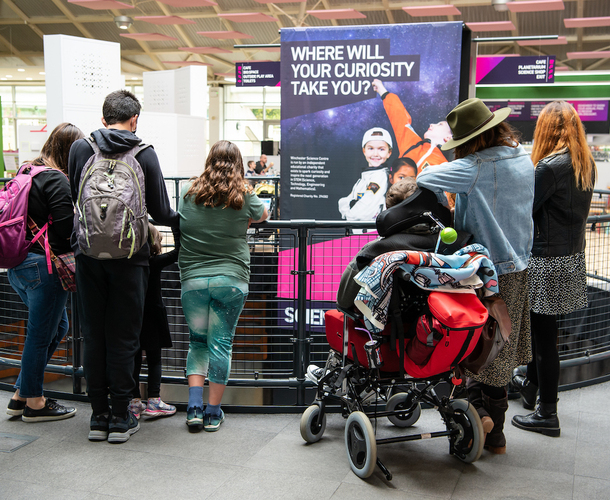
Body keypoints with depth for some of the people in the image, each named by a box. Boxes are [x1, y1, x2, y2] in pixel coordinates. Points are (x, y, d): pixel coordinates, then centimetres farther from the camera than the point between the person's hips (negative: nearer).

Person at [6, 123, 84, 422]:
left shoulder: (26, 172, 11)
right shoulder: (57, 180, -16)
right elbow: (67, 229, -20)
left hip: (18, 263, 9)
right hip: (44, 266, -9)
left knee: (57, 327, 20)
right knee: (41, 334, 4)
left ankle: (21, 395, 25)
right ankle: (33, 402, 19)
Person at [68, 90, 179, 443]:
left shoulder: (80, 148, 3)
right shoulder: (145, 154, -4)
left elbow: (73, 201, 13)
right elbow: (161, 213, -2)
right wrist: (185, 220, 18)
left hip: (88, 255, 2)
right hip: (128, 256, -2)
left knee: (93, 335, 11)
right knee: (123, 337, 6)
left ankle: (99, 415, 18)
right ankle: (120, 417, 12)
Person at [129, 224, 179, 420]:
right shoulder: (156, 262, -13)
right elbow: (178, 251, -12)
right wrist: (176, 227, -5)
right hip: (152, 317, -4)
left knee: (134, 359, 9)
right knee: (154, 360, 5)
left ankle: (134, 401, 12)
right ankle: (153, 400, 4)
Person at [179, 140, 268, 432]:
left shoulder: (189, 191, 3)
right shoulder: (244, 196, 0)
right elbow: (262, 216, 19)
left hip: (192, 279, 2)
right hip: (231, 280, -1)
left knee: (198, 341, 15)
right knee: (221, 344, 6)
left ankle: (194, 407, 5)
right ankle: (213, 413, 13)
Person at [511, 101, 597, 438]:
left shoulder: (549, 167, -18)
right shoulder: (587, 165, 7)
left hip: (547, 261, -8)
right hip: (573, 257, 8)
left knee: (544, 334, 0)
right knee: (542, 329, 23)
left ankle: (547, 414, 8)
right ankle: (531, 384, 41)